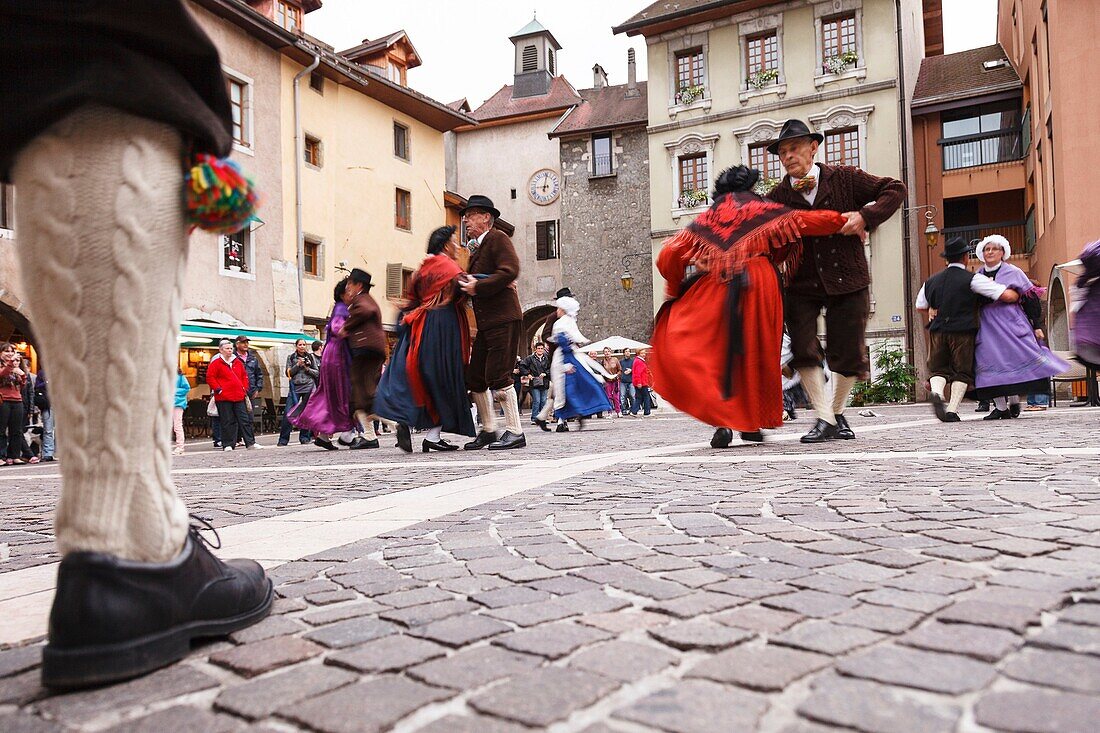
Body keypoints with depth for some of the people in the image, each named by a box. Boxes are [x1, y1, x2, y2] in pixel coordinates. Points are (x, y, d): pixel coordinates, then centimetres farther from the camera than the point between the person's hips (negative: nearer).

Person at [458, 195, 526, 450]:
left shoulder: (498, 238, -4)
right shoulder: (475, 247, 23)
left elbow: (510, 270, -19)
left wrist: (478, 287, -18)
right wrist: (466, 283, 2)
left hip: (503, 319, -9)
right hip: (485, 323, 9)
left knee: (498, 376, -11)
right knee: (474, 378, 9)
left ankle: (515, 431, -3)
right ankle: (488, 430, 21)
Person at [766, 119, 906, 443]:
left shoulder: (844, 178, 0)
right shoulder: (778, 197, 1)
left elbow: (895, 189, 3)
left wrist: (866, 216, -12)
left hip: (847, 281, 0)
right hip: (801, 285, 0)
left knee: (847, 354, 5)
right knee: (803, 351, -11)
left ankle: (837, 413, 27)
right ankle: (824, 419, 1)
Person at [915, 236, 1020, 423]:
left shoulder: (932, 281, 10)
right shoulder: (972, 279, -4)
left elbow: (920, 306, 24)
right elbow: (1008, 296, -7)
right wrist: (1017, 295, 16)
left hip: (937, 331, 3)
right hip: (963, 331, -3)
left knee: (938, 368, 13)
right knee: (962, 371, 5)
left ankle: (937, 392, -16)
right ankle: (952, 409, -4)